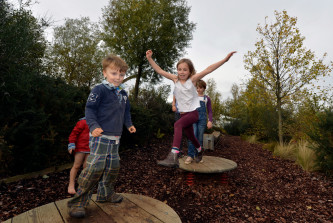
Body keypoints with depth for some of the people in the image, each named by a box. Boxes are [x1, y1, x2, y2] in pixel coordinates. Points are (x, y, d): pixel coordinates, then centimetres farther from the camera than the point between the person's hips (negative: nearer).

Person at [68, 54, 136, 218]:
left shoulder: (123, 93, 16)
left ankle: (106, 194, 34)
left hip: (115, 138, 8)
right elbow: (89, 109, -10)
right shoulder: (99, 90, -8)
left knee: (113, 166, 14)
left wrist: (129, 124, 21)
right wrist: (93, 126, -23)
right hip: (100, 136, -8)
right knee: (95, 167, -12)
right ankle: (78, 202, 4)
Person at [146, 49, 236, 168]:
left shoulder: (192, 79, -7)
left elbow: (208, 69, -16)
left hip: (193, 112, -5)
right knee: (190, 136, 21)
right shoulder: (175, 79, 3)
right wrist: (150, 59, -4)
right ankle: (200, 150, 52)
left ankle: (173, 156, -40)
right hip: (183, 113, 5)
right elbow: (160, 71, 2)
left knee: (177, 125, -32)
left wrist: (225, 59, -23)